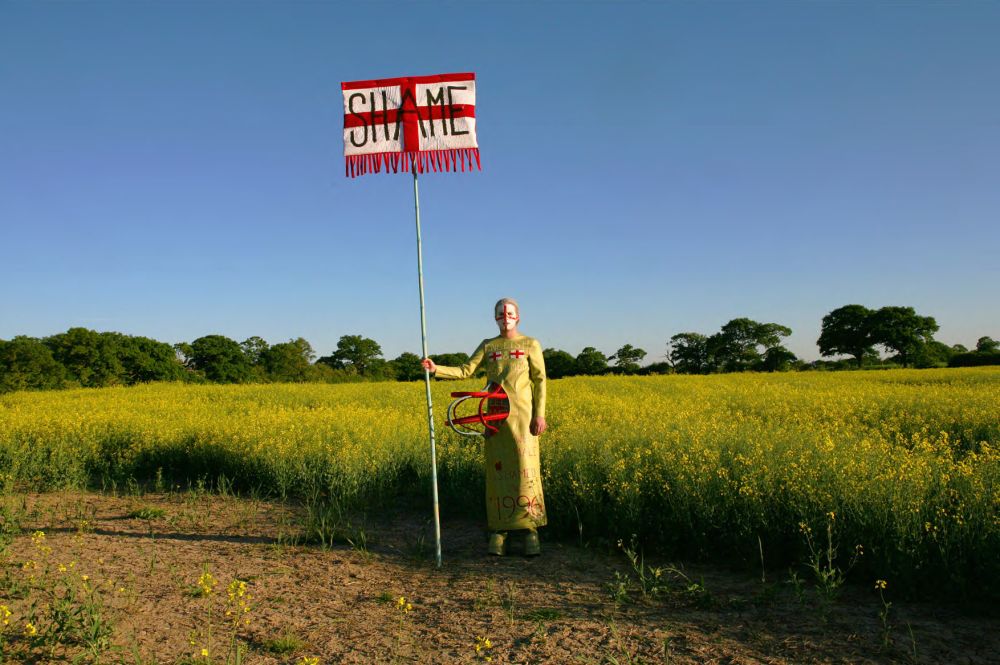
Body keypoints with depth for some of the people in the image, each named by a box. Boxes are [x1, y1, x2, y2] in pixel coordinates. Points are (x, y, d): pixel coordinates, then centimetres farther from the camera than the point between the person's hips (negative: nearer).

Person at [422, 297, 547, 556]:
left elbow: (539, 380, 0)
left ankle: (531, 530, 2)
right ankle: (499, 530, 7)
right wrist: (436, 368, -11)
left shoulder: (530, 344, 3)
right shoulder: (487, 346, 11)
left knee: (525, 468, -6)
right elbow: (465, 371, 3)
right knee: (497, 469, 2)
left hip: (522, 414, -3)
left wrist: (540, 414, -8)